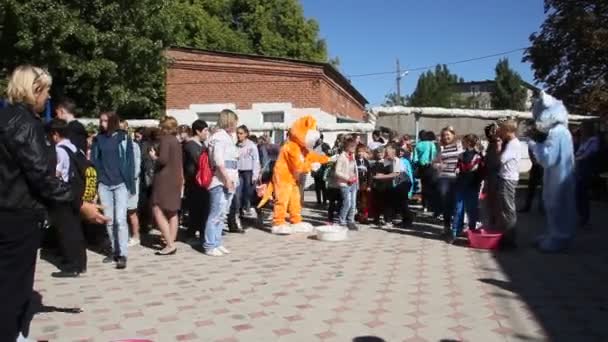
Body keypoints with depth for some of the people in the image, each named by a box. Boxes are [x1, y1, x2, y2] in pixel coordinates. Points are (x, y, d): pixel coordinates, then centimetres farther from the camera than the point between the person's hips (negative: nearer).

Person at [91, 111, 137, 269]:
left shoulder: (124, 138, 1)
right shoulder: (98, 139, 9)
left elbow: (130, 162, 0)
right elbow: (94, 161, 10)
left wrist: (131, 184, -5)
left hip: (120, 184, -3)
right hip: (104, 185, 4)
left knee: (120, 219, -9)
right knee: (109, 220, 8)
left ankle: (123, 254, -7)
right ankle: (114, 250, 19)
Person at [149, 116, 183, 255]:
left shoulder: (165, 139, -12)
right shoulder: (176, 141, 13)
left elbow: (163, 159, -22)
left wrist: (154, 157, -5)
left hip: (164, 179, -9)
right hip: (175, 179, 9)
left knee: (158, 211, -7)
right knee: (172, 212, 9)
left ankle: (170, 244, -12)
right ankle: (171, 242, 13)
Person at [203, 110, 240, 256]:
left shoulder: (227, 137, 21)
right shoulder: (219, 136, -9)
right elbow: (218, 160, -20)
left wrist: (232, 180, 14)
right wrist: (227, 178, -22)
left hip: (229, 182, 10)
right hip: (220, 182, -10)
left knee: (221, 215, 12)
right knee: (216, 214, -7)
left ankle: (217, 243, 18)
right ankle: (210, 246, -2)